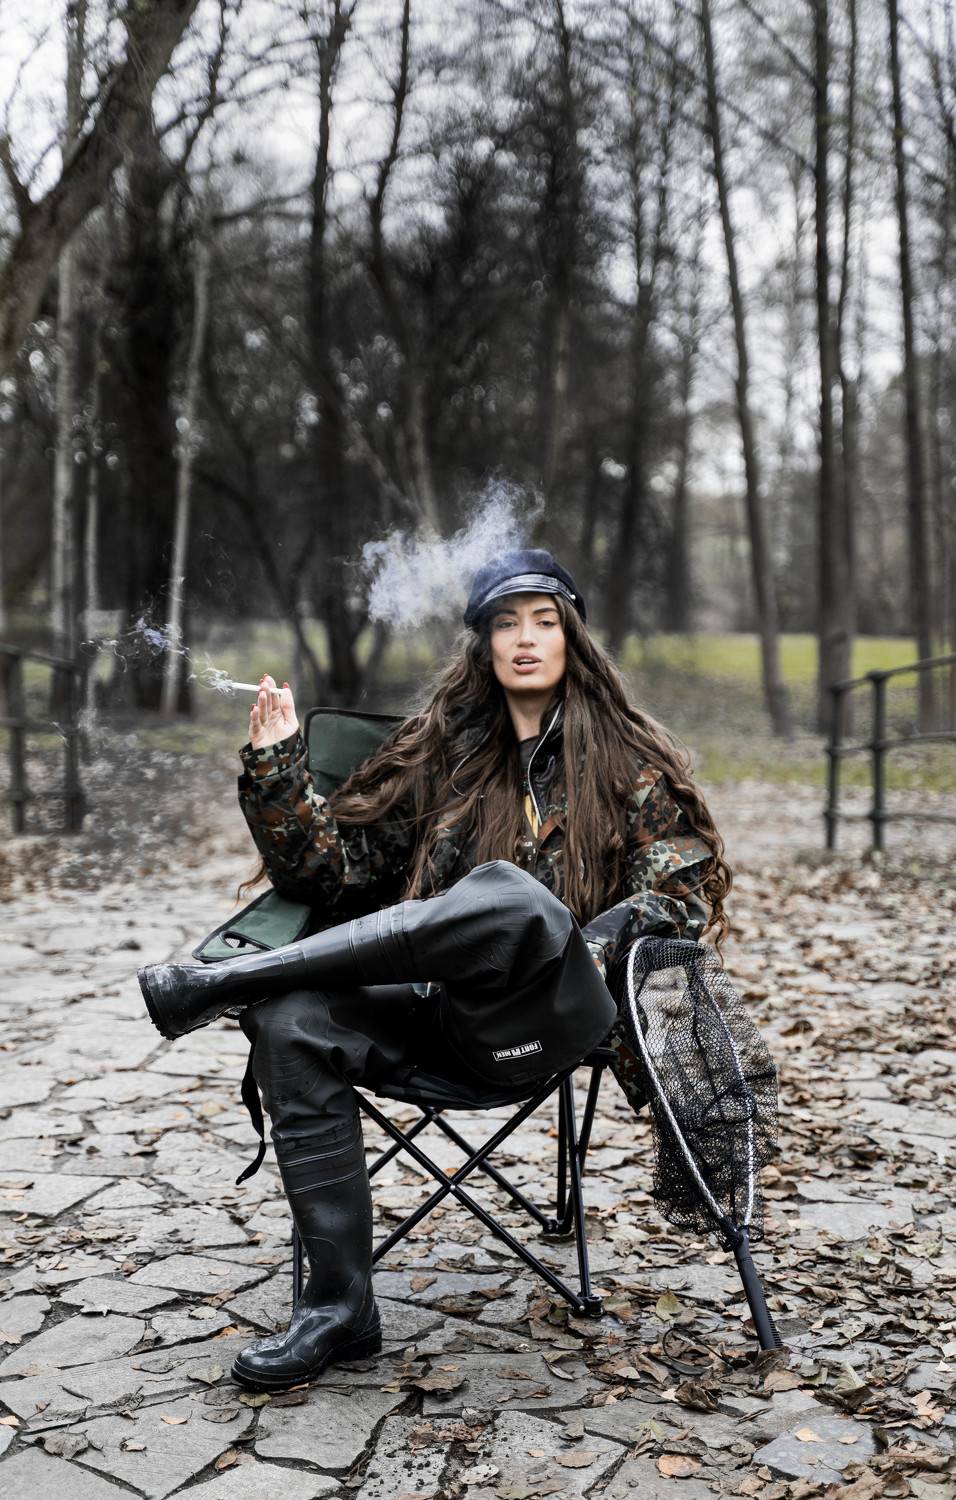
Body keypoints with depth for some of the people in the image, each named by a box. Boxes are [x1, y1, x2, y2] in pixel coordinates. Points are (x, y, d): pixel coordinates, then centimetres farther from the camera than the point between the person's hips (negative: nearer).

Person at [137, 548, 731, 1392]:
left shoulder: (628, 759, 11)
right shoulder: (440, 748, 16)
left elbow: (685, 889, 5)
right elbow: (337, 864, 13)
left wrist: (593, 945, -13)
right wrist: (277, 767, -2)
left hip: (549, 1017, -2)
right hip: (435, 1010, 3)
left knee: (512, 897, -36)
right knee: (291, 1020, -29)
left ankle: (217, 982, -26)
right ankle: (339, 1307, -20)